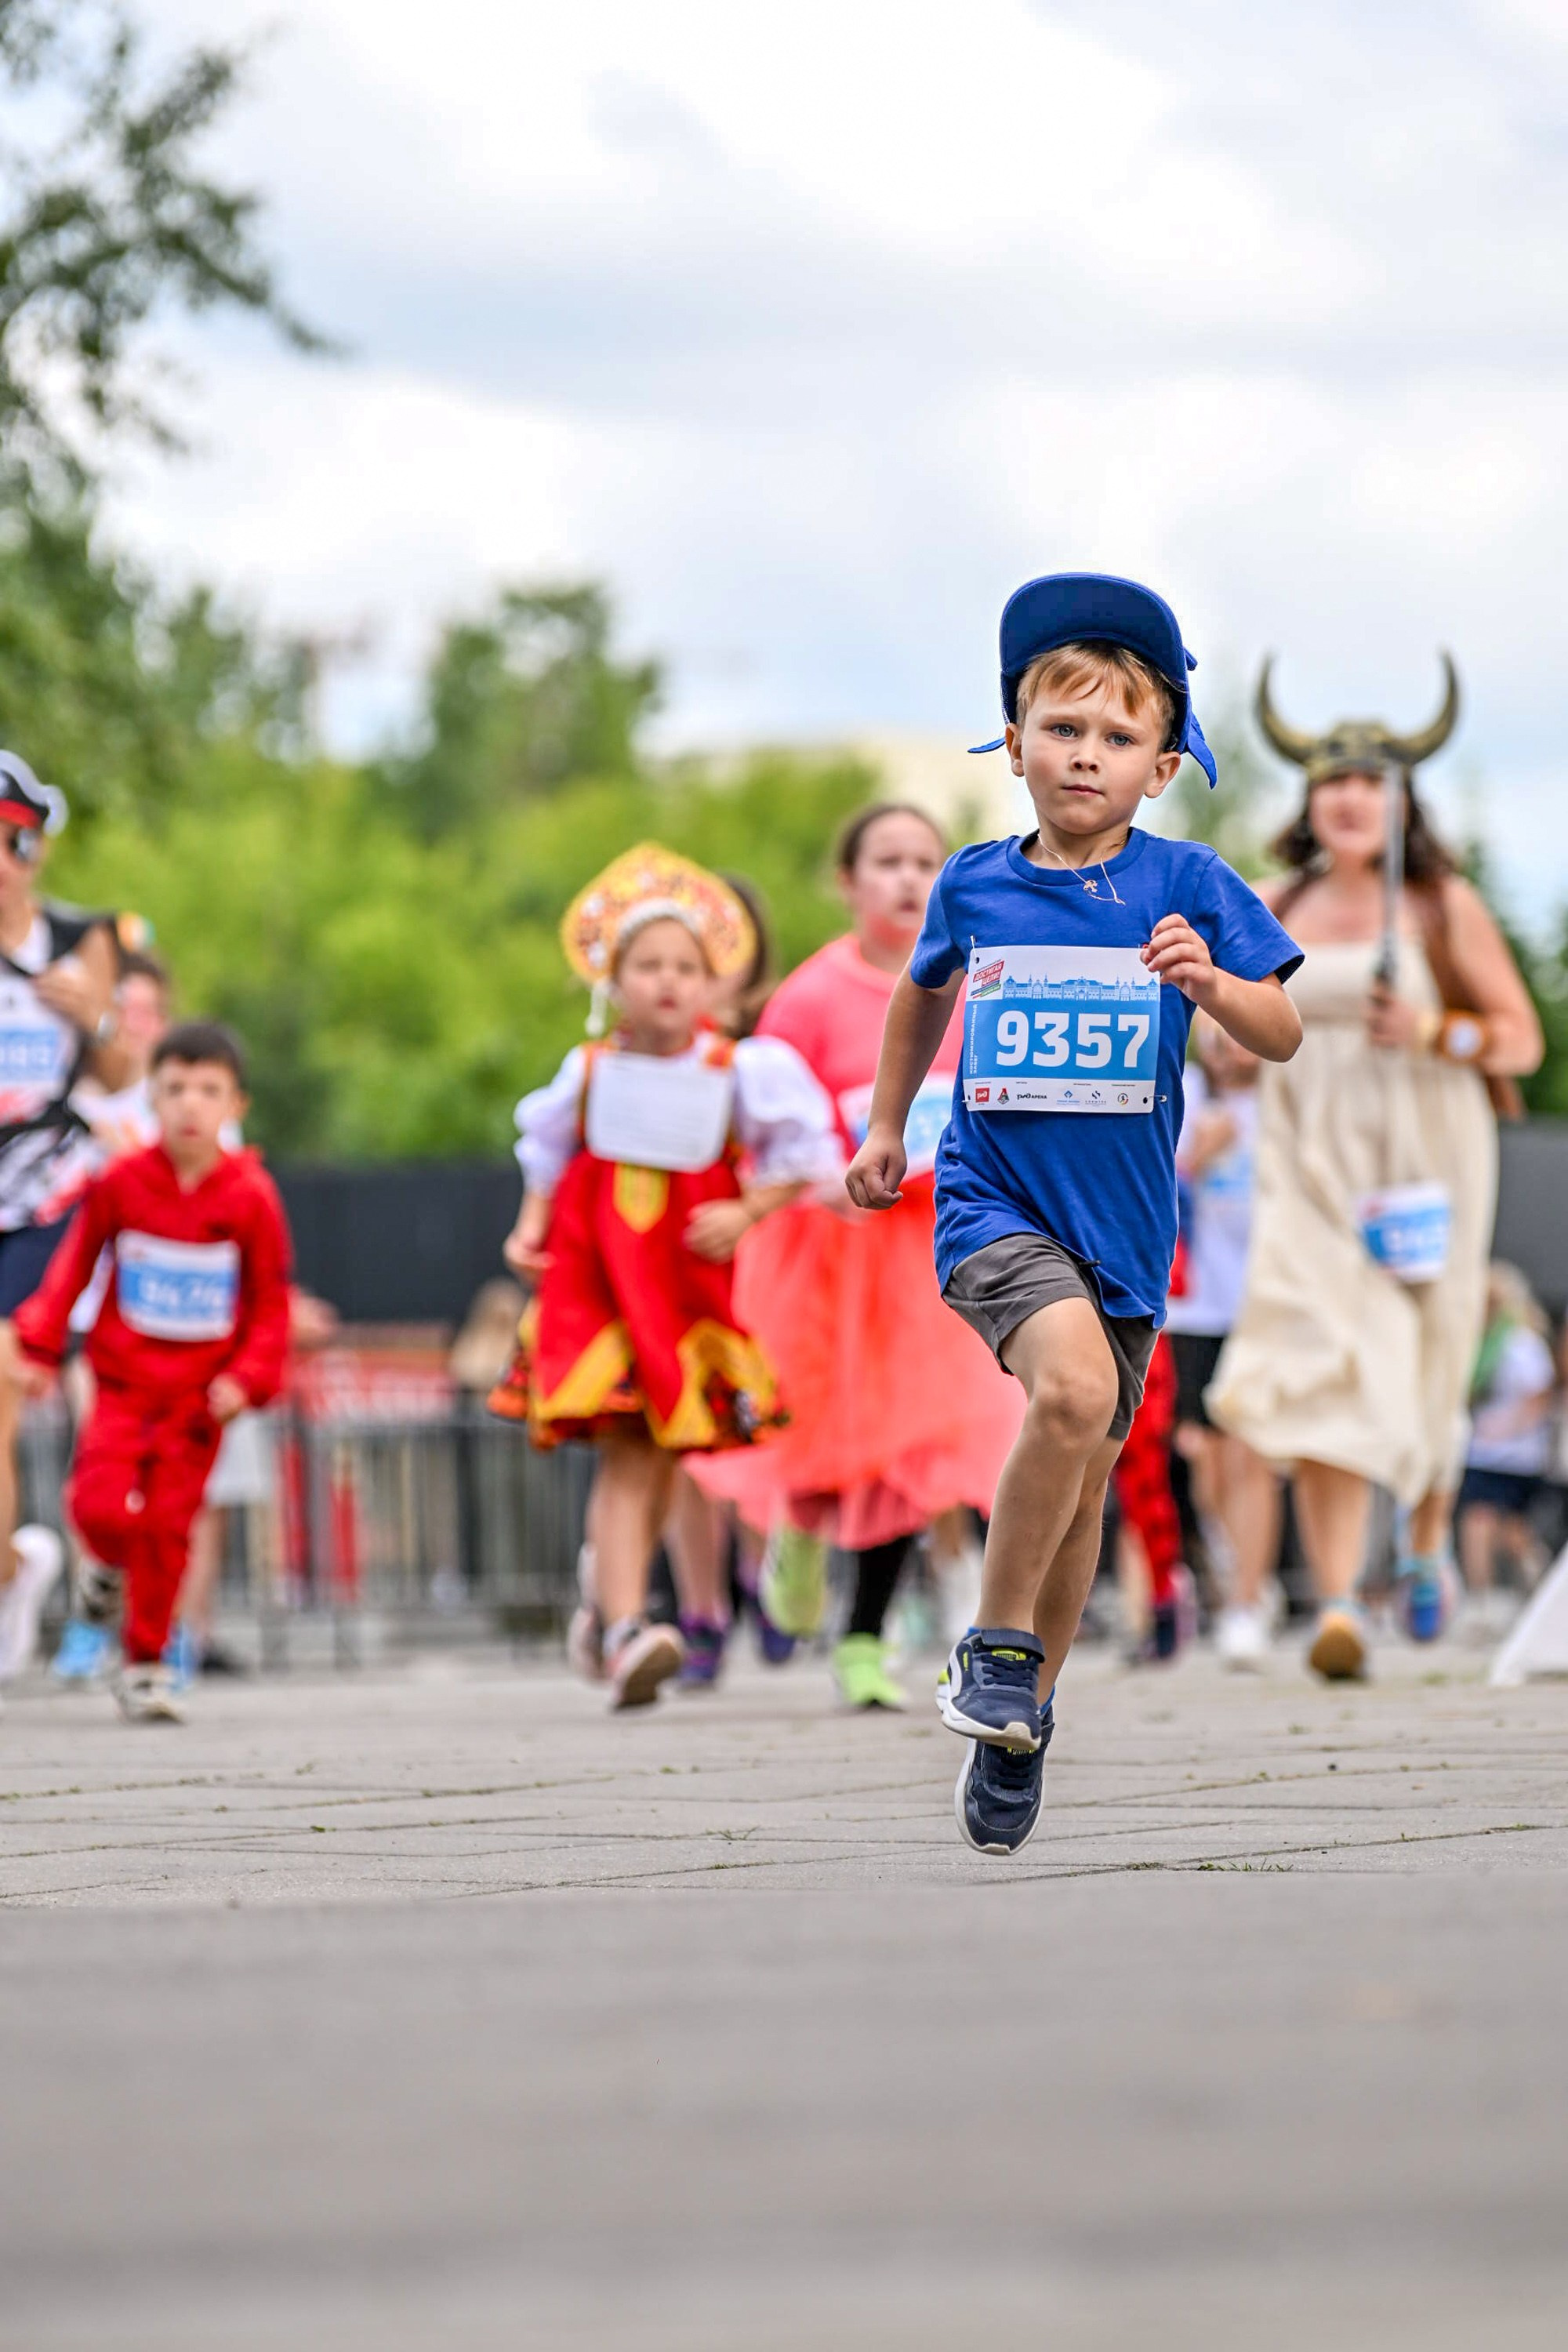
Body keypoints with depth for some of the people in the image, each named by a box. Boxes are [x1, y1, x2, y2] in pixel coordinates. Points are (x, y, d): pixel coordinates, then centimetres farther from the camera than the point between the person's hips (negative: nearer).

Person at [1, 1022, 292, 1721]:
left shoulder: (249, 1197, -7)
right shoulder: (120, 1182, -5)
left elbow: (270, 1301, 0)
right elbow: (73, 1265, 5)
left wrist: (248, 1377, -10)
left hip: (201, 1393, 0)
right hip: (124, 1379, 0)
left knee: (168, 1526, -3)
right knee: (101, 1510, -16)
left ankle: (144, 1667, 12)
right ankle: (117, 1567, 22)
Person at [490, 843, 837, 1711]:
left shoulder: (740, 1072, -3)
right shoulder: (587, 1072, 1)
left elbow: (797, 1159, 3)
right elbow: (549, 1153, 17)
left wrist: (744, 1215, -12)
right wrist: (531, 1226, 3)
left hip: (688, 1280, 1)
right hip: (596, 1280, -1)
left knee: (664, 1457, 10)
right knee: (626, 1453, -13)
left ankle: (608, 1602, 34)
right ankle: (625, 1632, -21)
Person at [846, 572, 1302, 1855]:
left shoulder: (1186, 885, -4)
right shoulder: (975, 886, 1)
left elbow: (1283, 1036, -7)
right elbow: (924, 994, 22)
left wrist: (1211, 982, -26)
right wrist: (885, 1127, 25)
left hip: (1122, 1217, 2)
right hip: (996, 1198, -2)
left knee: (1083, 1475, 11)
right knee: (1073, 1386, -29)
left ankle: (1017, 1727, 29)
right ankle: (997, 1647, -14)